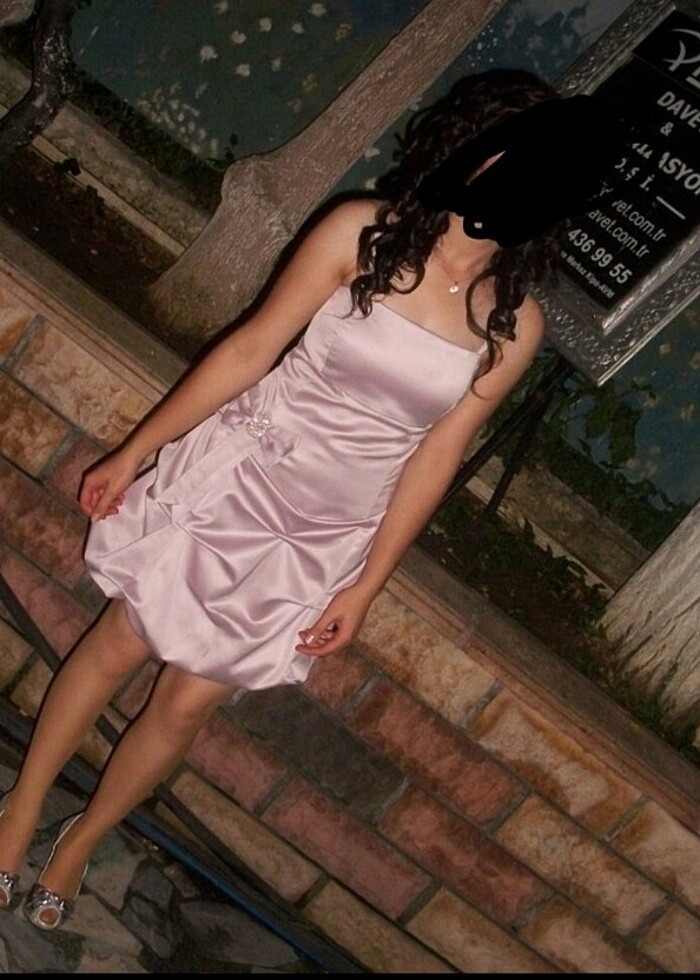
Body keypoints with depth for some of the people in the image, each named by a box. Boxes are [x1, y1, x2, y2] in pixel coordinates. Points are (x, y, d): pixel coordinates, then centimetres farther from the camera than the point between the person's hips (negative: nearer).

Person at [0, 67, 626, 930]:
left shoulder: (514, 325, -8)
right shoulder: (363, 231, -13)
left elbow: (435, 457, -2)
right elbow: (251, 349, -8)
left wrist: (365, 586, 1)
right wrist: (135, 452, -3)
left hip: (323, 533, 1)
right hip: (234, 473, -1)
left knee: (189, 700, 10)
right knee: (117, 646, 10)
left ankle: (78, 845, 35)